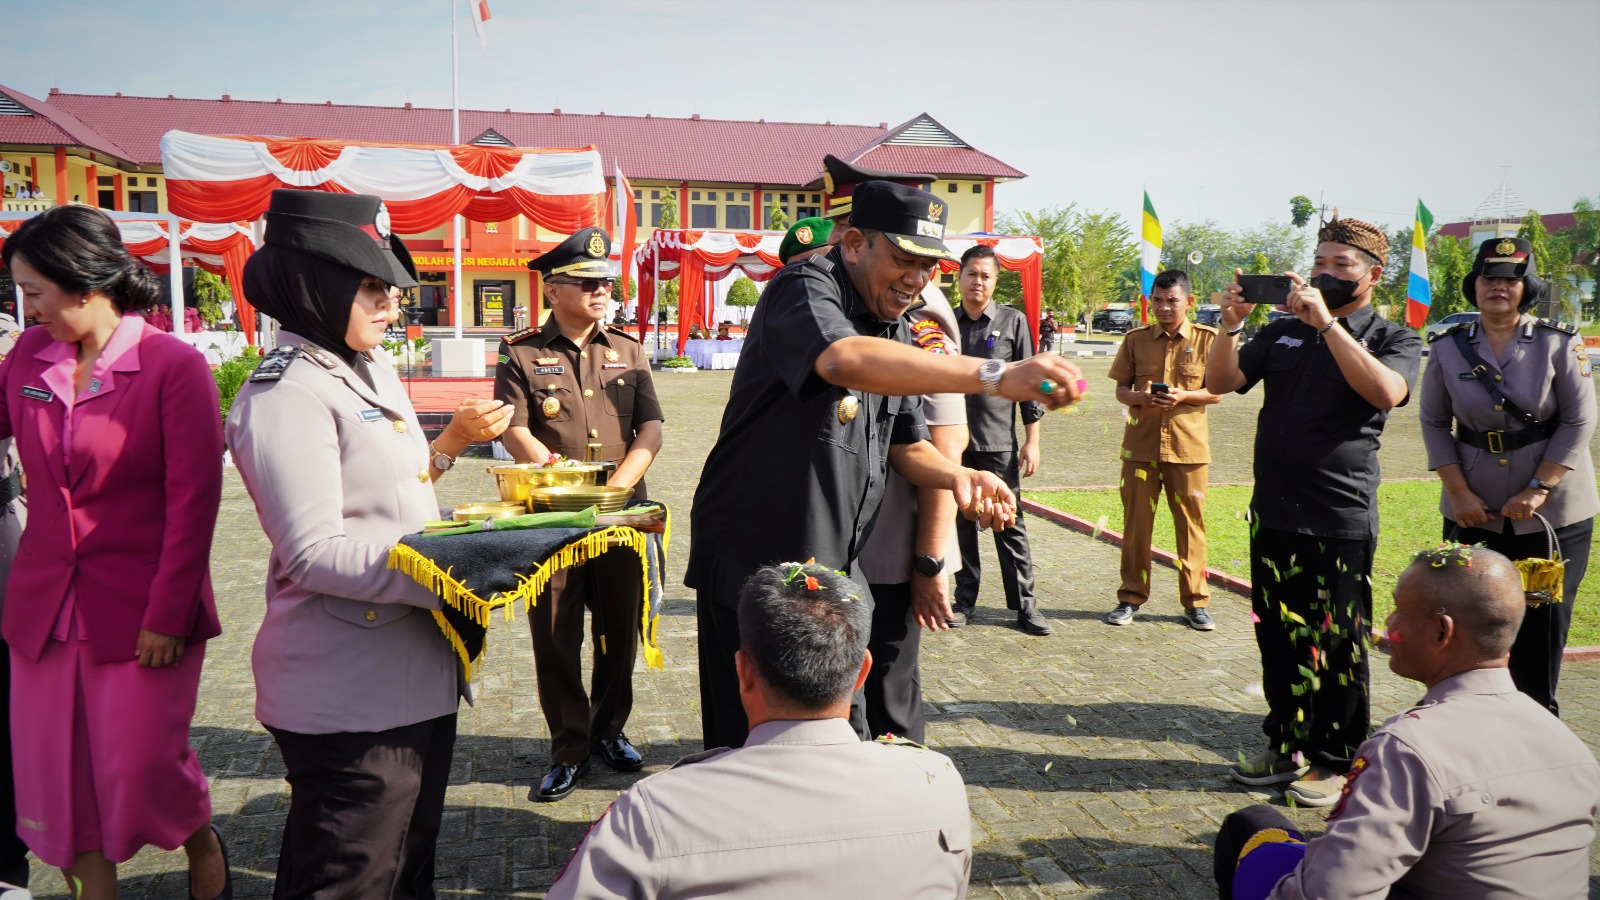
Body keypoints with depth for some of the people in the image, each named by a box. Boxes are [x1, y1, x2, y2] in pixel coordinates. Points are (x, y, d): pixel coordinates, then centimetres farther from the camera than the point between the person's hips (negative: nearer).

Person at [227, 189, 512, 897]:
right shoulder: (286, 394, -17)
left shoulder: (374, 377, 13)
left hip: (418, 671, 9)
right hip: (349, 698, -9)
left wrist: (454, 439, 10)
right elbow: (314, 553, -23)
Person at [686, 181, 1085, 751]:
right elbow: (846, 360, -38)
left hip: (834, 565, 8)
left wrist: (956, 477, -10)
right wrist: (993, 376, -45)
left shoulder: (894, 329, 14)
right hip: (753, 560, -8)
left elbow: (906, 444, 14)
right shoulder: (805, 289, -14)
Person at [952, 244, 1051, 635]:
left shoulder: (1013, 321, 3)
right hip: (953, 441, 2)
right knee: (960, 524, 8)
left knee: (1009, 525, 1)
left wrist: (1032, 441, -3)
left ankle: (1025, 605, 7)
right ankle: (964, 600, 18)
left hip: (998, 442, -2)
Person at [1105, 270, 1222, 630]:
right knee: (1136, 522, 4)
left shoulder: (1207, 339, 2)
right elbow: (1120, 389, 8)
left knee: (1191, 524, 5)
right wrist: (1140, 397, -14)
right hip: (1141, 442, 1)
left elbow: (1217, 392, 3)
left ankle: (1195, 602, 15)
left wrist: (1184, 396, -15)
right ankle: (1131, 598, 15)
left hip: (1188, 444, -1)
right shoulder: (1136, 339, 6)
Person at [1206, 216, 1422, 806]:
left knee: (1338, 644, 3)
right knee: (1279, 637, 13)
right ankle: (1287, 746, 27)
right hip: (1273, 513, 4)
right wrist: (1230, 325, -11)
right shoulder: (1283, 332, 12)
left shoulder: (1393, 339, 1)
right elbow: (1221, 382, 5)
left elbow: (1385, 392, -20)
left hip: (1341, 519, -4)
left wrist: (1326, 321, -21)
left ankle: (1336, 760, 17)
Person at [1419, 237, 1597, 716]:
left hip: (1553, 514, -1)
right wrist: (1459, 493, -6)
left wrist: (1538, 489, -14)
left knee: (1541, 626, 5)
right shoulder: (1448, 348, 1)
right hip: (1473, 513, 2)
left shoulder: (1559, 344, -4)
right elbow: (1434, 423, 3)